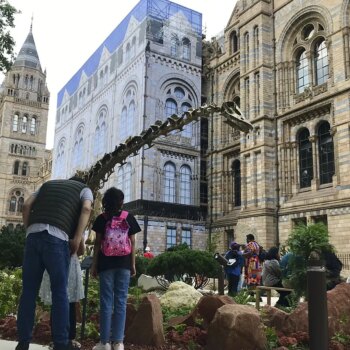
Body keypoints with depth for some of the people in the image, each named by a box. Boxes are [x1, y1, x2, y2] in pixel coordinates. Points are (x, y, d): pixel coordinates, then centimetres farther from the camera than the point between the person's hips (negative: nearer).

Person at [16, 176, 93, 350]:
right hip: (57, 238, -3)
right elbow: (86, 209, -1)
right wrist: (77, 239, -2)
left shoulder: (47, 184, 32)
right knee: (59, 292, 3)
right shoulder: (84, 189, 21)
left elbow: (26, 205, 17)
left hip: (33, 235, 4)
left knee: (28, 291, 8)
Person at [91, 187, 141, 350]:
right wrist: (133, 264, 8)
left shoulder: (102, 218, 3)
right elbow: (132, 243, 5)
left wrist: (94, 264, 5)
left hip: (106, 263, -1)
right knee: (121, 301, 2)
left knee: (106, 301, 2)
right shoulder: (129, 217, 6)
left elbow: (98, 242, 1)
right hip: (124, 263, 1)